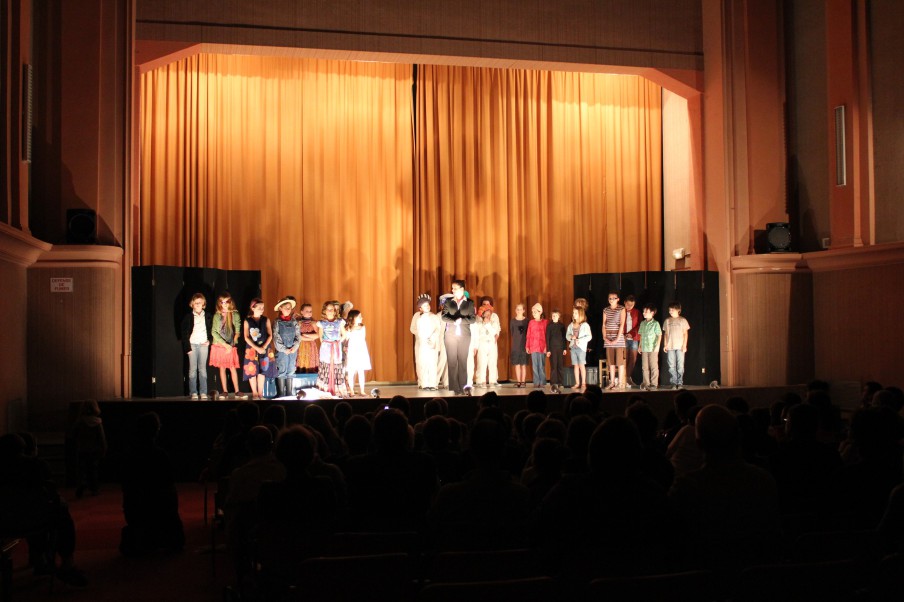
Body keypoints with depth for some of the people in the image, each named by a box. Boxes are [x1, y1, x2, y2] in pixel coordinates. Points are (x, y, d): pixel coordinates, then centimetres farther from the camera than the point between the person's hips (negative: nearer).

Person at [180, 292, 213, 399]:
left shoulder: (208, 316, 9)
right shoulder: (188, 317, 3)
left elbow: (212, 330, 16)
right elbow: (184, 333, 2)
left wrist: (209, 340, -1)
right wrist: (187, 347, -5)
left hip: (204, 344, 1)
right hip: (192, 344, -1)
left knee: (202, 369, 3)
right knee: (193, 369, -1)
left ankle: (203, 392, 5)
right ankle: (193, 393, 2)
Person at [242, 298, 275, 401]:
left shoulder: (266, 320, 4)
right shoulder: (247, 321, 0)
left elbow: (270, 335, 1)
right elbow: (246, 337, -5)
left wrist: (263, 347, -13)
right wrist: (257, 348, -14)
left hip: (264, 349, 1)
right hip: (251, 349, -1)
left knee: (261, 371, 3)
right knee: (252, 371, -2)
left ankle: (260, 393, 10)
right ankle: (255, 394, 7)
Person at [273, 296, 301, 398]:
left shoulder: (294, 321, 6)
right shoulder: (278, 322, -3)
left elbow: (298, 335, 4)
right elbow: (276, 338, -8)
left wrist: (295, 347, -10)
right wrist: (284, 349, -11)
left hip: (293, 350, 3)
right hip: (281, 350, -3)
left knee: (290, 371, 9)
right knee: (281, 371, 0)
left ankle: (289, 392, 16)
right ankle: (281, 393, 8)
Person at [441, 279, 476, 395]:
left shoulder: (469, 303, 5)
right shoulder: (448, 302, 8)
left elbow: (473, 319, -2)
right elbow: (444, 317, -3)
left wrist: (461, 320, -16)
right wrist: (454, 321, -19)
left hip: (464, 335, -1)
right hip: (451, 335, 1)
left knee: (463, 361, 0)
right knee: (452, 361, -3)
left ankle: (463, 386, 3)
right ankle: (455, 387, -2)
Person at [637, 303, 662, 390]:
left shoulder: (655, 323, -5)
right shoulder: (642, 323, 11)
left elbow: (659, 335, -6)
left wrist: (657, 346, -13)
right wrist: (640, 346, 13)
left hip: (653, 349, -5)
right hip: (644, 349, 5)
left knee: (654, 367, 0)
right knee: (644, 367, 7)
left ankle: (654, 384, 4)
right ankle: (646, 383, 13)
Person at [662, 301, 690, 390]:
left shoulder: (682, 320, 3)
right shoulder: (667, 321, 10)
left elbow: (685, 333, 3)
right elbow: (665, 334, 13)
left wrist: (684, 345, -5)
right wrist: (665, 345, 5)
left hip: (680, 347, -2)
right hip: (670, 347, 2)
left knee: (680, 366, -4)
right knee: (671, 366, 0)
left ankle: (680, 383, 1)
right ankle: (673, 383, 4)